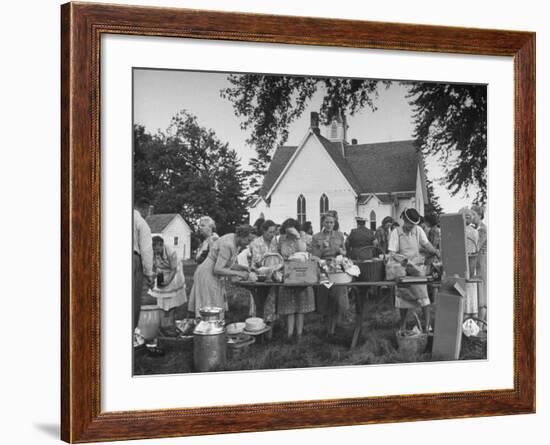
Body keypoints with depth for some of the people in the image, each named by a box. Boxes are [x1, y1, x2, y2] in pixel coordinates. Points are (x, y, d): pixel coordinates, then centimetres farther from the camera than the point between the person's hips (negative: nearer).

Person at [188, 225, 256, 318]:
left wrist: (244, 269, 1)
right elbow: (217, 269, -28)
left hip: (215, 278, 10)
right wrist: (238, 274, -24)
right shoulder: (227, 245, -25)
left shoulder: (234, 240, 4)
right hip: (207, 276, -10)